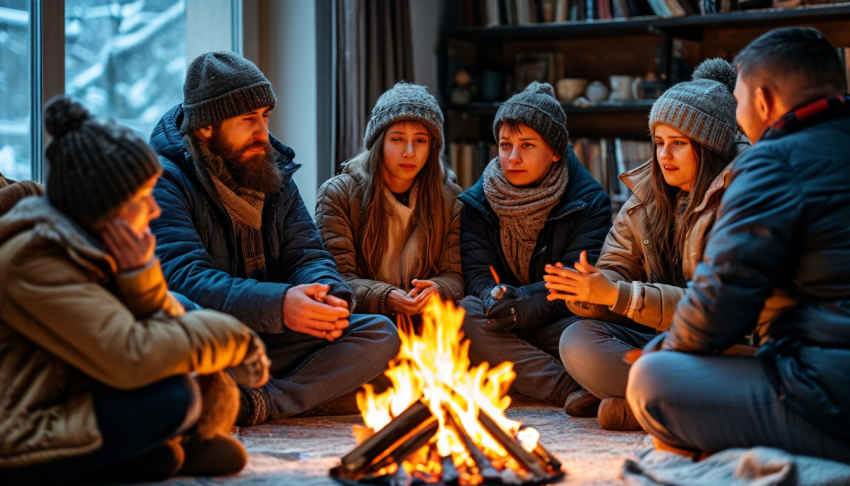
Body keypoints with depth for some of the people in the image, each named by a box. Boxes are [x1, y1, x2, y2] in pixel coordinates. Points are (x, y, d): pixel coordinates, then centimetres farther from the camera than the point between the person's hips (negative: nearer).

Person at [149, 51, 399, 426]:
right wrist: (277, 306, -37)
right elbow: (184, 277, -22)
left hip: (268, 343, 7)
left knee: (381, 334, -13)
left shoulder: (274, 174, 14)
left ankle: (256, 404, -28)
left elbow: (306, 255, 7)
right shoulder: (164, 180, -9)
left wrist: (328, 295, -18)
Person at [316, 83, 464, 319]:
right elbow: (337, 278, -6)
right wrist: (387, 299, -26)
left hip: (427, 318, 3)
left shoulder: (451, 199, 8)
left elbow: (454, 275, 5)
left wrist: (436, 291, -21)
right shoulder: (337, 194, -1)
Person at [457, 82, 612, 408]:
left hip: (557, 322, -3)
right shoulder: (476, 203, 8)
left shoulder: (589, 201, 0)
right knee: (468, 312, -32)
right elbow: (476, 274, -3)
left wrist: (529, 301, -31)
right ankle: (570, 389, -35)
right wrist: (494, 297, -28)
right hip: (503, 331, 3)